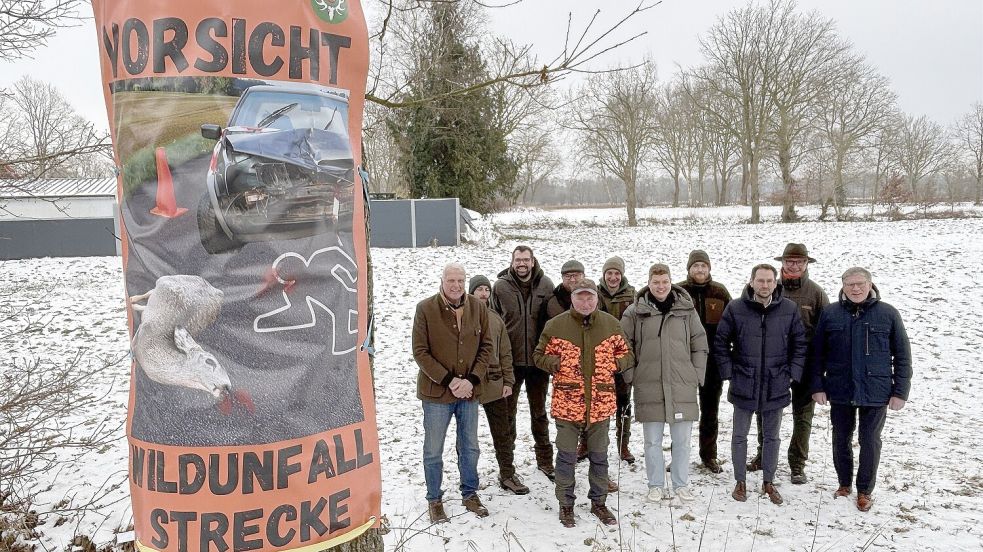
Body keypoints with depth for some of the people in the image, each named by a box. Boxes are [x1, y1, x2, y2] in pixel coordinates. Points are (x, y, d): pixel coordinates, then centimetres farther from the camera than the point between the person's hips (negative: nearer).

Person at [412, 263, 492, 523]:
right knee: (433, 450, 10)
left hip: (469, 391, 3)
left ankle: (470, 494, 36)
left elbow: (486, 346, 1)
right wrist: (448, 380, -17)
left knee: (469, 447, 17)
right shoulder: (425, 308, -12)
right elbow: (420, 352, -12)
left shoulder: (477, 307, -2)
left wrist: (472, 380, -11)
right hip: (436, 392, -3)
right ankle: (434, 499, 28)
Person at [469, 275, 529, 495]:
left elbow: (505, 353, 11)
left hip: (495, 384, 4)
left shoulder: (496, 319, 8)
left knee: (503, 433, 11)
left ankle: (507, 475, 24)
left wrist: (508, 381, 6)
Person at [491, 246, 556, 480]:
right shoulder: (500, 286, -7)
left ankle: (545, 460, 31)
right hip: (510, 360, -1)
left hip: (538, 359, 1)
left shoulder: (545, 285, -3)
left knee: (539, 411, 16)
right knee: (508, 411, 9)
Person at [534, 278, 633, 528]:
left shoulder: (611, 324, 2)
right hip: (567, 402, -2)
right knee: (566, 455, 8)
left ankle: (598, 502, 32)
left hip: (601, 402, 2)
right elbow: (540, 356, 3)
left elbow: (626, 355, 12)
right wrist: (559, 364, -14)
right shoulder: (555, 325, -5)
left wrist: (612, 364, -7)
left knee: (599, 455, 15)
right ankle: (566, 504, 24)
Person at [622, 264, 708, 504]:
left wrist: (697, 376, 3)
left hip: (682, 386, 1)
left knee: (682, 440, 9)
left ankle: (681, 485, 24)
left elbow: (700, 346, 9)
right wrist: (631, 376, 1)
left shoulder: (686, 310, 4)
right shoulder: (635, 312, 0)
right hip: (649, 387, -1)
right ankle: (656, 485, 22)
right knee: (653, 441, 8)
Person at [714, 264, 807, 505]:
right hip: (743, 385, -1)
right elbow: (721, 342, 0)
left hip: (776, 386, 2)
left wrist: (792, 374, 1)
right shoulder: (735, 308, -8)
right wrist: (728, 372, -4)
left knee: (772, 437, 15)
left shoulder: (789, 309, -3)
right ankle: (740, 482, 24)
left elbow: (800, 343, 6)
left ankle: (769, 482, 31)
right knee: (740, 436, 9)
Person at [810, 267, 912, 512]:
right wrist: (817, 386, -1)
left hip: (876, 392, -1)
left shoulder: (888, 314, -4)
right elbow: (817, 353, 3)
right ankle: (844, 483, 34)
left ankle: (865, 490, 26)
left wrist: (900, 391, -3)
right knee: (841, 439, 14)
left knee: (870, 441, 9)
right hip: (839, 391, 2)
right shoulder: (830, 314, -1)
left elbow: (902, 355, 0)